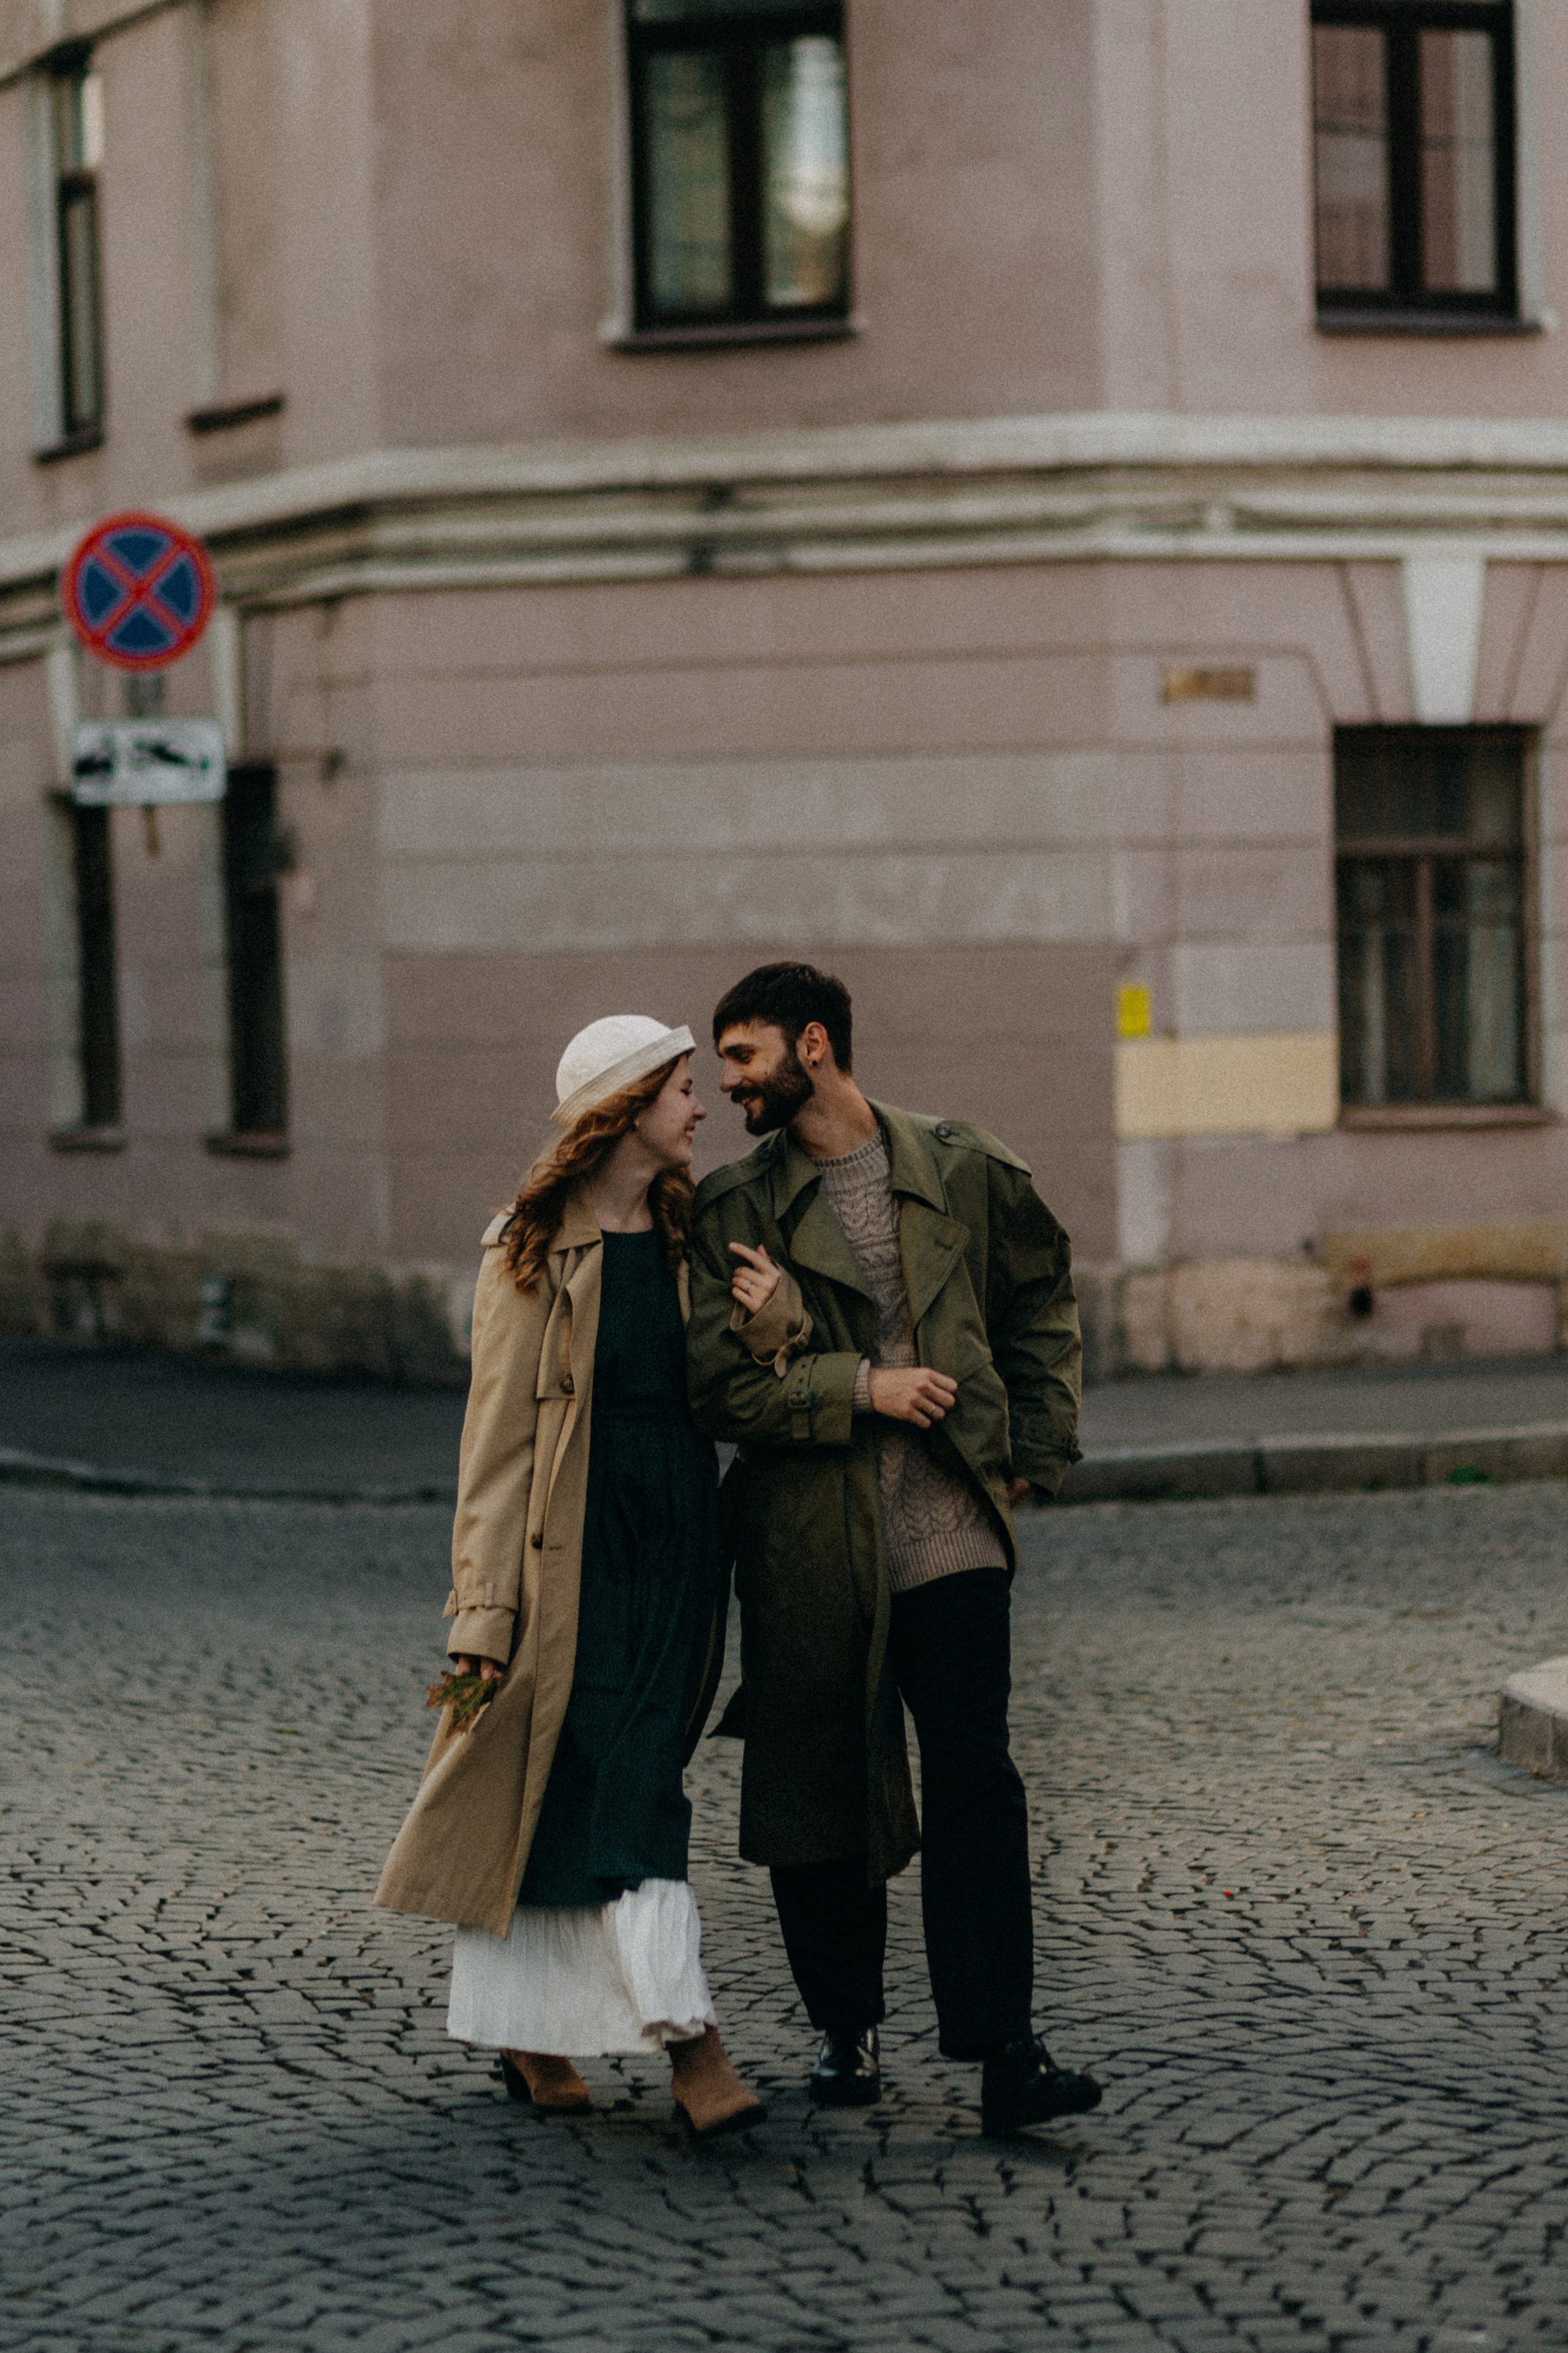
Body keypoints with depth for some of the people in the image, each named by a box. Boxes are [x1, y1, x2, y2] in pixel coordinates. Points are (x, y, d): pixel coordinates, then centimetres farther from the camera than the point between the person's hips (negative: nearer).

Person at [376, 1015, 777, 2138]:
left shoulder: (690, 1236, 12)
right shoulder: (532, 1250, -5)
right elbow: (499, 1431, -7)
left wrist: (764, 1324, -8)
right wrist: (487, 1604, -12)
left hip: (675, 1540, 5)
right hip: (572, 1545, -5)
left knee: (623, 1786, 4)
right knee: (621, 1791, -9)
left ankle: (531, 2030, 15)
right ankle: (688, 2038, -11)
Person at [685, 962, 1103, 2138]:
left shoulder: (966, 1174, 4)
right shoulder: (733, 1206, 2)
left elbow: (1042, 1300, 20)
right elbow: (718, 1382, -4)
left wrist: (1035, 1448, 12)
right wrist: (861, 1387, -12)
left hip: (951, 1530, 0)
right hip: (809, 1543, 1)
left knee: (976, 1778, -8)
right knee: (820, 1785, 7)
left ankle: (1002, 2049, -6)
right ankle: (847, 2028, 24)